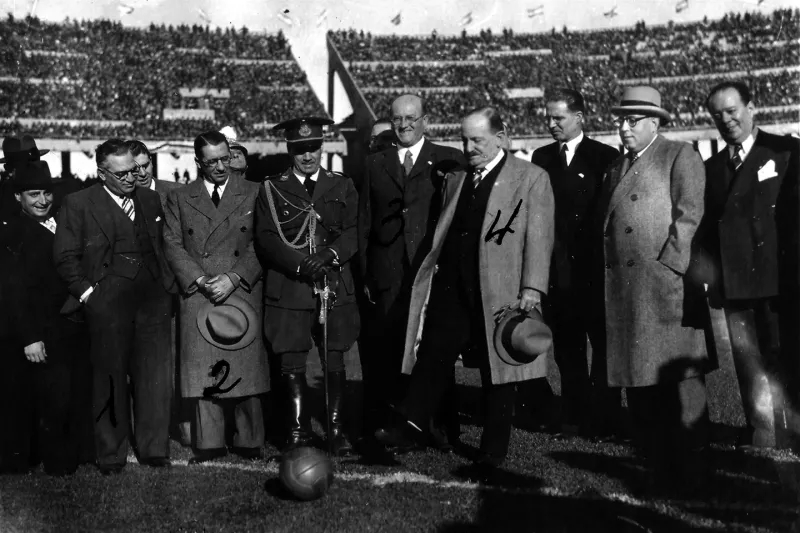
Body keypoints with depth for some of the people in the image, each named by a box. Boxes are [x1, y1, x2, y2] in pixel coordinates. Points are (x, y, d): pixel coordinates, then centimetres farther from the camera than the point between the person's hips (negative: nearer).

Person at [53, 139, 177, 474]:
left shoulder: (150, 200, 15)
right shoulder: (78, 204, 1)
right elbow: (65, 257, 0)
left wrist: (166, 283, 10)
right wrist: (87, 292, -7)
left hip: (153, 298, 4)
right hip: (106, 301, -3)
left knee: (155, 377, 5)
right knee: (110, 378, 3)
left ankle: (154, 449, 17)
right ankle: (111, 455, 14)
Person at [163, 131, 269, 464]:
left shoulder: (252, 194, 9)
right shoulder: (179, 199, 12)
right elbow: (172, 245, 5)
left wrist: (233, 279, -9)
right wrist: (200, 281, -8)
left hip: (243, 295, -1)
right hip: (198, 297, 1)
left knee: (246, 369, -1)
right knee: (203, 371, 0)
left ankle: (249, 442, 10)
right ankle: (209, 444, 8)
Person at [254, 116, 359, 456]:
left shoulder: (342, 187, 13)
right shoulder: (272, 189, 9)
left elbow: (353, 232, 4)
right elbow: (266, 239, -1)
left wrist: (331, 254, -15)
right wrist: (299, 264, -14)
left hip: (334, 286, 1)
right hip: (289, 289, -1)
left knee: (335, 361, 2)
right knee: (292, 363, 0)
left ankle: (337, 430, 10)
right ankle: (297, 433, 9)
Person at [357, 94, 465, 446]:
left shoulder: (449, 161, 7)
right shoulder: (375, 164, 15)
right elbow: (364, 223, 13)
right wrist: (365, 274, 6)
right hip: (387, 277, 2)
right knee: (384, 355, 2)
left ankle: (442, 429, 13)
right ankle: (378, 428, 11)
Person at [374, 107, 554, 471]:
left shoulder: (532, 179, 1)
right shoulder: (455, 179, 18)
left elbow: (538, 239, -5)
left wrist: (532, 289, -14)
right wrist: (433, 270, 9)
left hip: (499, 290, -4)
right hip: (451, 286, 4)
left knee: (496, 374, 4)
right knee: (432, 356, -6)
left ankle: (494, 450, 13)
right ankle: (408, 428, -7)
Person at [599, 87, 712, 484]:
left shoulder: (680, 156, 3)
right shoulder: (615, 169, 23)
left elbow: (689, 214, -7)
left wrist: (669, 263, -15)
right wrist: (607, 273, 8)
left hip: (666, 282, -6)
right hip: (623, 288, 6)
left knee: (679, 373, -4)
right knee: (638, 377, 7)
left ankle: (689, 463, 5)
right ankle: (655, 460, 15)